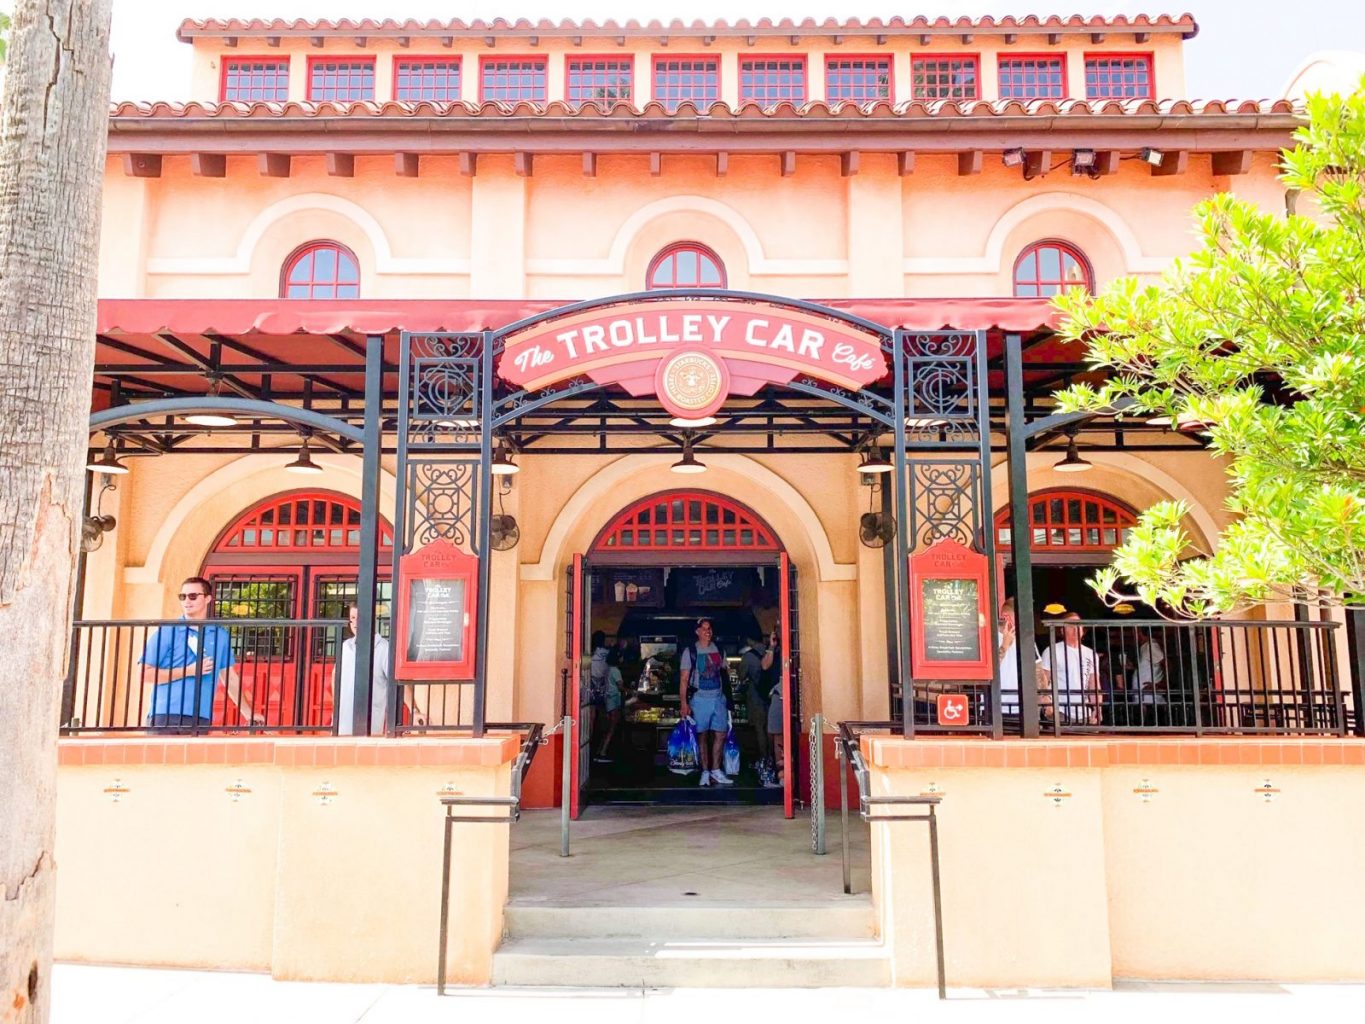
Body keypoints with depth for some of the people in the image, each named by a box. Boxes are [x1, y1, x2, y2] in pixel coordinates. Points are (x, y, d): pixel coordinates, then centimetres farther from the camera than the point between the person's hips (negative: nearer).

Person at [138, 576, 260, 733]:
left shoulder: (220, 636, 11)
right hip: (165, 717, -2)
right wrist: (189, 670, -10)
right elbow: (145, 674, -5)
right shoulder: (166, 631, 1)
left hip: (201, 719, 3)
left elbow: (230, 678, 18)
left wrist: (249, 714, 16)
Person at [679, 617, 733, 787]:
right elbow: (683, 679, -5)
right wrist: (684, 703, -13)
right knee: (702, 735, 1)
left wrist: (727, 697, 9)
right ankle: (705, 772, 8)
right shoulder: (690, 651, -3)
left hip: (719, 698, 4)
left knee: (721, 734, 2)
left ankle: (715, 770, 11)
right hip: (700, 698, -4)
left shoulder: (719, 650, 10)